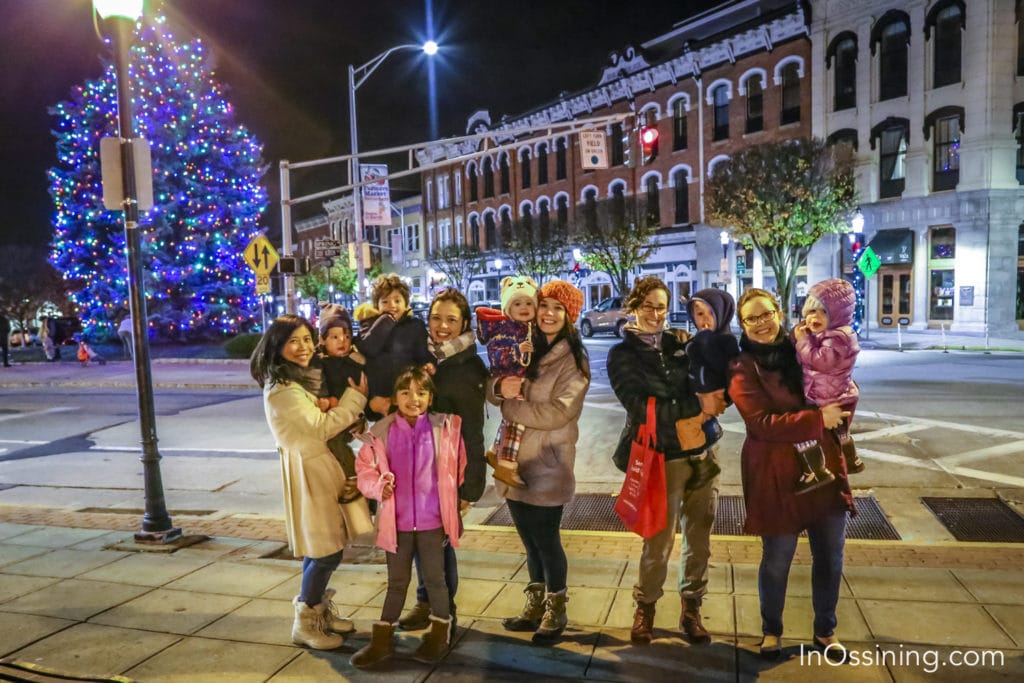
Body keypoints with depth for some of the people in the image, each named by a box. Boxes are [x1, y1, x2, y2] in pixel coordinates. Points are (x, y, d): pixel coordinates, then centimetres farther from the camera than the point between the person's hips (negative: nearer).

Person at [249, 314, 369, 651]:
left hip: (319, 466, 10)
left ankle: (319, 610, 32)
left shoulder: (300, 378, 14)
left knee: (322, 548, 17)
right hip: (308, 471, -10)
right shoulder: (282, 388, -18)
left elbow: (322, 418, 15)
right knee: (327, 551, -4)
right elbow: (322, 427, -17)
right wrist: (356, 395, -11)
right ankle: (305, 623, 12)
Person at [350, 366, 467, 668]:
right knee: (396, 581, 14)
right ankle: (382, 638, 30)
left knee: (434, 578, 13)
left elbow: (457, 469, 5)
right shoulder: (381, 433, -8)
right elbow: (365, 468, 0)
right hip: (397, 520, 1)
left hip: (432, 520, -1)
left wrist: (457, 502, 7)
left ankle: (440, 632, 35)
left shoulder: (446, 429, -7)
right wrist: (378, 485, -18)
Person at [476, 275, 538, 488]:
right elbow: (494, 355, -24)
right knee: (517, 418, -16)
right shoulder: (504, 327, -15)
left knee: (512, 417, 21)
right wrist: (517, 351, -33)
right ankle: (506, 467, -13)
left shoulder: (530, 327, 11)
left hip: (521, 380, 9)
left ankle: (496, 453, 39)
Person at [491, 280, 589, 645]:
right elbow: (492, 390, 5)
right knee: (530, 539, 16)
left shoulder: (574, 360, -8)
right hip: (514, 460, 6)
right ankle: (536, 605, 33)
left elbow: (559, 412, -19)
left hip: (548, 464, -5)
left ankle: (555, 611, 23)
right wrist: (500, 387, -18)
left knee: (546, 539, 4)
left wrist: (513, 403, -12)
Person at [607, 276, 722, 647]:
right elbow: (640, 405, -13)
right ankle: (645, 608, 25)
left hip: (701, 451, 4)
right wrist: (696, 409, -17)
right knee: (659, 542, 2)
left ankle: (691, 610, 27)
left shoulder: (679, 343, 9)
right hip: (660, 458, -4)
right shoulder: (622, 354, -1)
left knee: (699, 538, 10)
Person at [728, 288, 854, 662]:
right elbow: (762, 423, -19)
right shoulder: (743, 369, -9)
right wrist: (818, 420, -23)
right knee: (777, 559, 7)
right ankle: (771, 630, 30)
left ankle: (825, 630, 35)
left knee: (830, 555, 14)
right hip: (776, 475, -4)